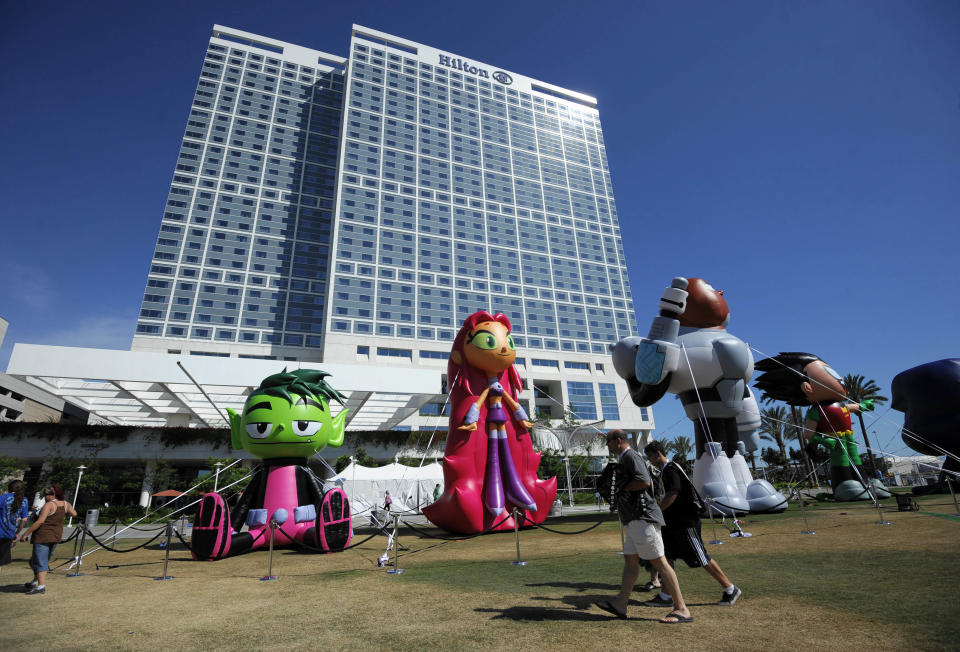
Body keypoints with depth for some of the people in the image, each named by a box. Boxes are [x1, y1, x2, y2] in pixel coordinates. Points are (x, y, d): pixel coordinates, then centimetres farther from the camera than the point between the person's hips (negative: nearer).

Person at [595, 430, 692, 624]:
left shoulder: (630, 456, -12)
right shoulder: (625, 458, 19)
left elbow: (644, 481, -24)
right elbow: (649, 483, 24)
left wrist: (621, 487, -12)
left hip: (642, 518, -11)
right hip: (634, 519, 11)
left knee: (658, 561, -6)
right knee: (630, 560, 11)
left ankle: (682, 609, 1)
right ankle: (620, 604, 15)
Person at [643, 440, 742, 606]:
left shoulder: (671, 469, -18)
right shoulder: (665, 471, 13)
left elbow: (672, 494, -28)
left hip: (686, 522, -10)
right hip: (674, 523, 10)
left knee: (701, 558, 1)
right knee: (667, 556, 7)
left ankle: (731, 589, 17)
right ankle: (666, 597, 12)